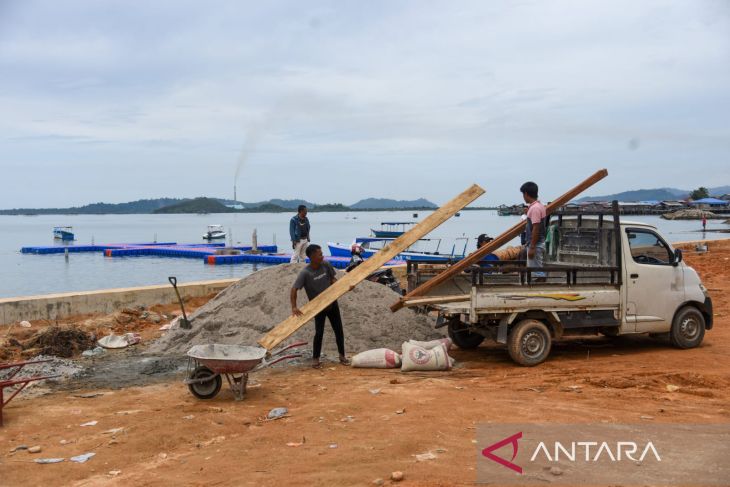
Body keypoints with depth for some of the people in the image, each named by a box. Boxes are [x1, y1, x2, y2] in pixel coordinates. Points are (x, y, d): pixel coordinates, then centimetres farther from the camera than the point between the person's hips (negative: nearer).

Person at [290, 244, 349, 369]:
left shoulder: (326, 265, -8)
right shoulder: (305, 273, -22)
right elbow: (294, 289, -23)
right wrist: (294, 307, -30)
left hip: (332, 303, 4)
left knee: (339, 330, 9)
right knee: (319, 332, -5)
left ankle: (342, 355, 23)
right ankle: (315, 358, 12)